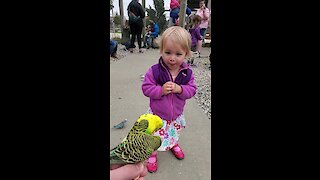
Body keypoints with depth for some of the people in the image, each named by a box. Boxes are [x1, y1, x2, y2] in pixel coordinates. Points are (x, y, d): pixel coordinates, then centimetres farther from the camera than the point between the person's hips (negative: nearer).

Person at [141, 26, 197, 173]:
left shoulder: (187, 73, -12)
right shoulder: (154, 71, -21)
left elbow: (192, 89, -8)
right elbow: (146, 88, -16)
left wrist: (179, 89, -28)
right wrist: (161, 90, -32)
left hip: (176, 114, 4)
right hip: (157, 115, -3)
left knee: (174, 133, 30)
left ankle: (173, 144, 62)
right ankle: (152, 154, 42)